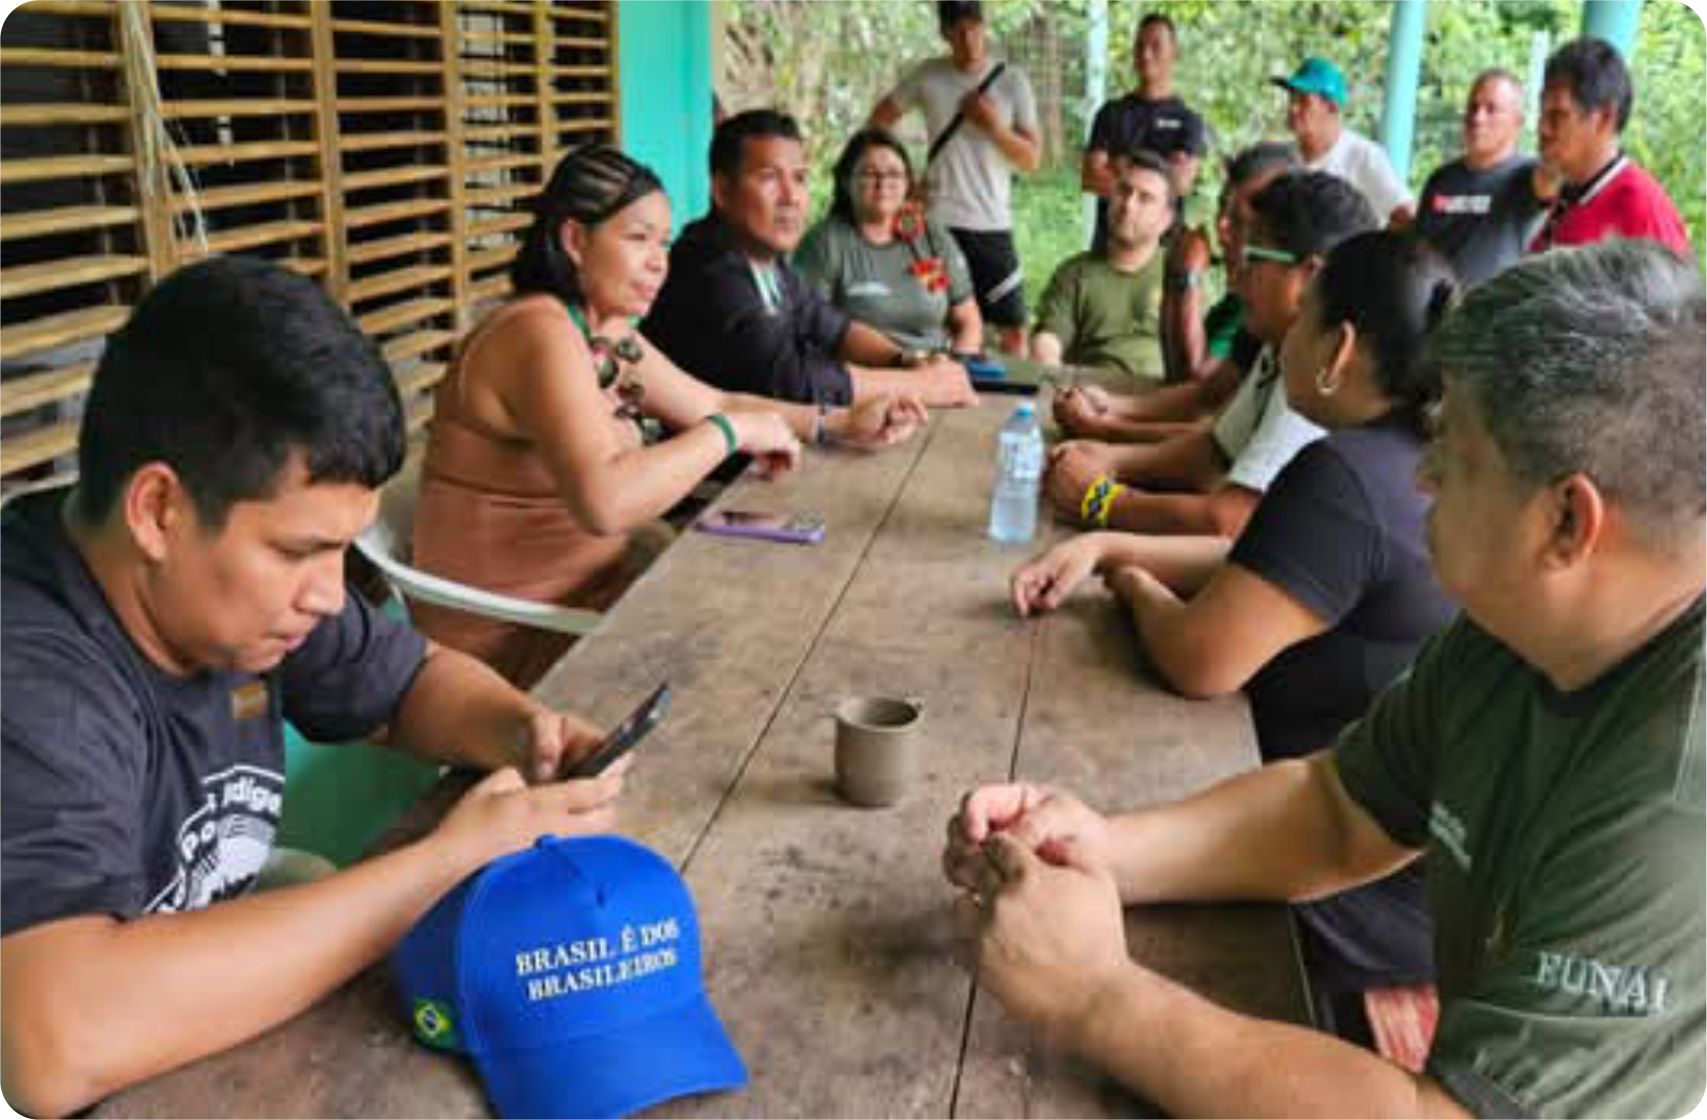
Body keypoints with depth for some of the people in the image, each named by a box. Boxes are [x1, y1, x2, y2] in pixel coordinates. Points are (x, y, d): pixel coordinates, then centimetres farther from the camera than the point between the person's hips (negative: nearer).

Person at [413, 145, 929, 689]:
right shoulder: (540, 333, -21)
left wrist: (842, 425, 7)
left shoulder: (608, 334, 10)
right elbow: (603, 501, -35)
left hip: (592, 593, 9)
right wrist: (733, 432, -24)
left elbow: (716, 404, 18)